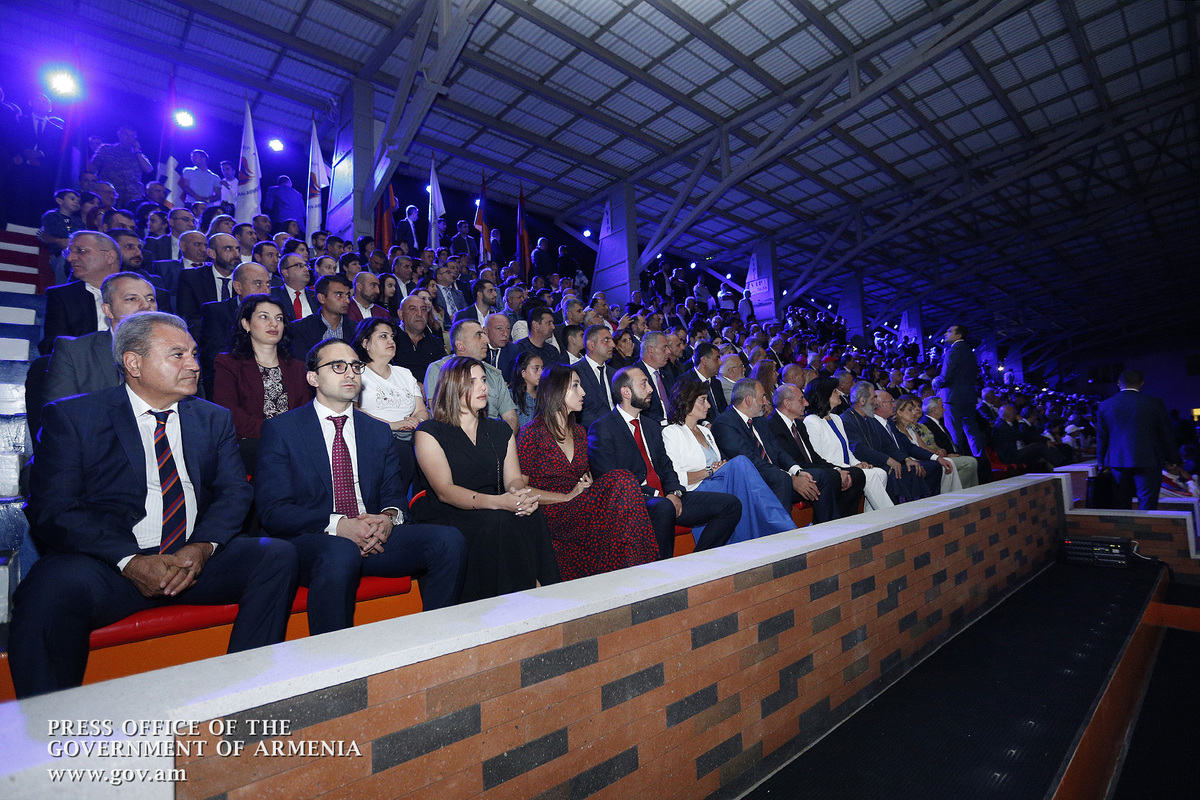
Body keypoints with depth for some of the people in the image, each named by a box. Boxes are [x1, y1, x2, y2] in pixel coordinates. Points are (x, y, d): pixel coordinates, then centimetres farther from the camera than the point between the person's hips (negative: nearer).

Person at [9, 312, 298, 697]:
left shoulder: (214, 419, 15)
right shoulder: (72, 417, 5)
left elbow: (234, 492, 6)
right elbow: (52, 510, -5)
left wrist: (201, 547, -14)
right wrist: (131, 561, -19)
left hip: (196, 562, 3)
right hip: (109, 563, -2)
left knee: (278, 556, -21)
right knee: (55, 586, -34)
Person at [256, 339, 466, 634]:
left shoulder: (379, 431, 17)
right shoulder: (280, 430, 5)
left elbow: (394, 492, 12)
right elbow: (273, 510, -5)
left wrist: (389, 517, -13)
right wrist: (337, 524, -21)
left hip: (374, 538, 4)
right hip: (309, 540, -3)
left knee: (450, 539, -21)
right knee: (340, 553, -39)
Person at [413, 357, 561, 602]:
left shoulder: (500, 430, 16)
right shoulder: (430, 432, -1)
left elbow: (513, 478, 6)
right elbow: (444, 491, -13)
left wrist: (521, 493, -21)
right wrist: (496, 502, -30)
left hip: (492, 511, 4)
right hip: (445, 517, -4)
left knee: (532, 515, -27)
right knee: (499, 522, -33)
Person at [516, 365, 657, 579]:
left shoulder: (579, 433, 20)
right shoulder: (531, 434, -2)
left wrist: (588, 482, 2)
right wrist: (568, 496, -13)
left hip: (580, 510, 6)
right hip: (550, 517, -6)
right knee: (621, 481, -27)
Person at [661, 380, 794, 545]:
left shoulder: (705, 431, 26)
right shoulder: (671, 432, 0)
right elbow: (674, 478, -11)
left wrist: (725, 468, 0)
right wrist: (710, 471, -9)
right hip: (696, 493, -7)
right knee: (740, 462, -26)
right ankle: (785, 527, -27)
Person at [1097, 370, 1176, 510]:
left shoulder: (1105, 405, 0)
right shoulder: (1154, 403, -4)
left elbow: (1101, 438, 6)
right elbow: (1166, 434, 2)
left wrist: (1102, 462, 15)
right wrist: (1172, 459, 13)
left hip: (1117, 462, 2)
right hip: (1148, 462, -2)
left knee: (1121, 505, 11)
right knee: (1147, 506, 3)